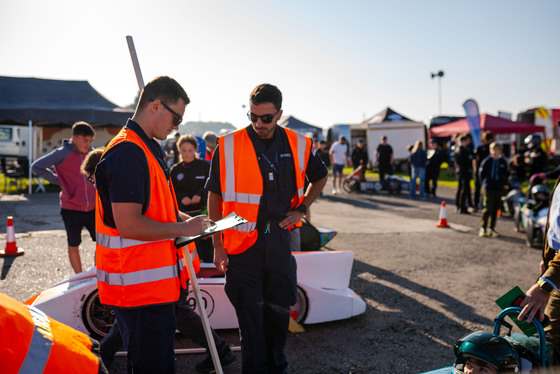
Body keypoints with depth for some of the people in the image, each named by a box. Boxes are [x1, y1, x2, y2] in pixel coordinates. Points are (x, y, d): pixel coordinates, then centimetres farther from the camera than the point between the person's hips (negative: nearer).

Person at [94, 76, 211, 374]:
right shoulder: (127, 152, -20)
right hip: (140, 285, -10)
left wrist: (184, 218, 10)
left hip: (157, 282, 10)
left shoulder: (149, 148, 15)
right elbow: (129, 225, -26)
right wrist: (182, 228, -15)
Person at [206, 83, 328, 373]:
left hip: (280, 240, 3)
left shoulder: (298, 145, 2)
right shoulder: (228, 146, -6)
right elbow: (214, 197, -1)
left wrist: (301, 208, 6)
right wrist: (217, 246, -3)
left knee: (278, 311, 15)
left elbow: (320, 177, 20)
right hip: (242, 245, -2)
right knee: (250, 317, 4)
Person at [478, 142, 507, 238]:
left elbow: (506, 175, 16)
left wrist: (503, 184, 7)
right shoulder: (486, 161, -2)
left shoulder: (503, 162, 6)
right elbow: (481, 173, 4)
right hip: (488, 188, -3)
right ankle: (483, 228, 2)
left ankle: (492, 228, 17)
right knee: (487, 208, -6)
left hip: (499, 189, 3)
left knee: (495, 209, 8)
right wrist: (484, 183, 1)